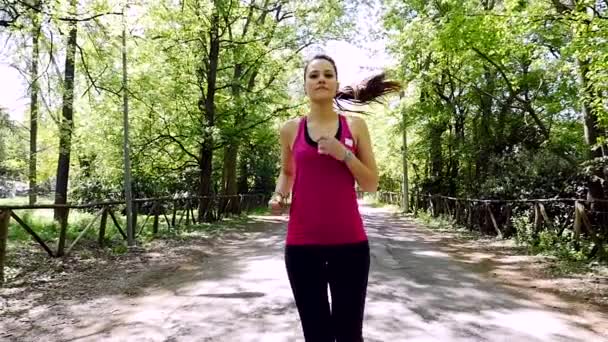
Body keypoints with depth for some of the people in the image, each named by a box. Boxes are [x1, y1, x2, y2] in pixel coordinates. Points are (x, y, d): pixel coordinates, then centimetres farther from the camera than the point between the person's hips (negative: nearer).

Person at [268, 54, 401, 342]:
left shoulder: (355, 126, 4)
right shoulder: (291, 129, 6)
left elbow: (371, 184, 3)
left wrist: (344, 154, -12)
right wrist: (279, 196, 1)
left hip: (350, 242, 0)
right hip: (302, 243, 1)